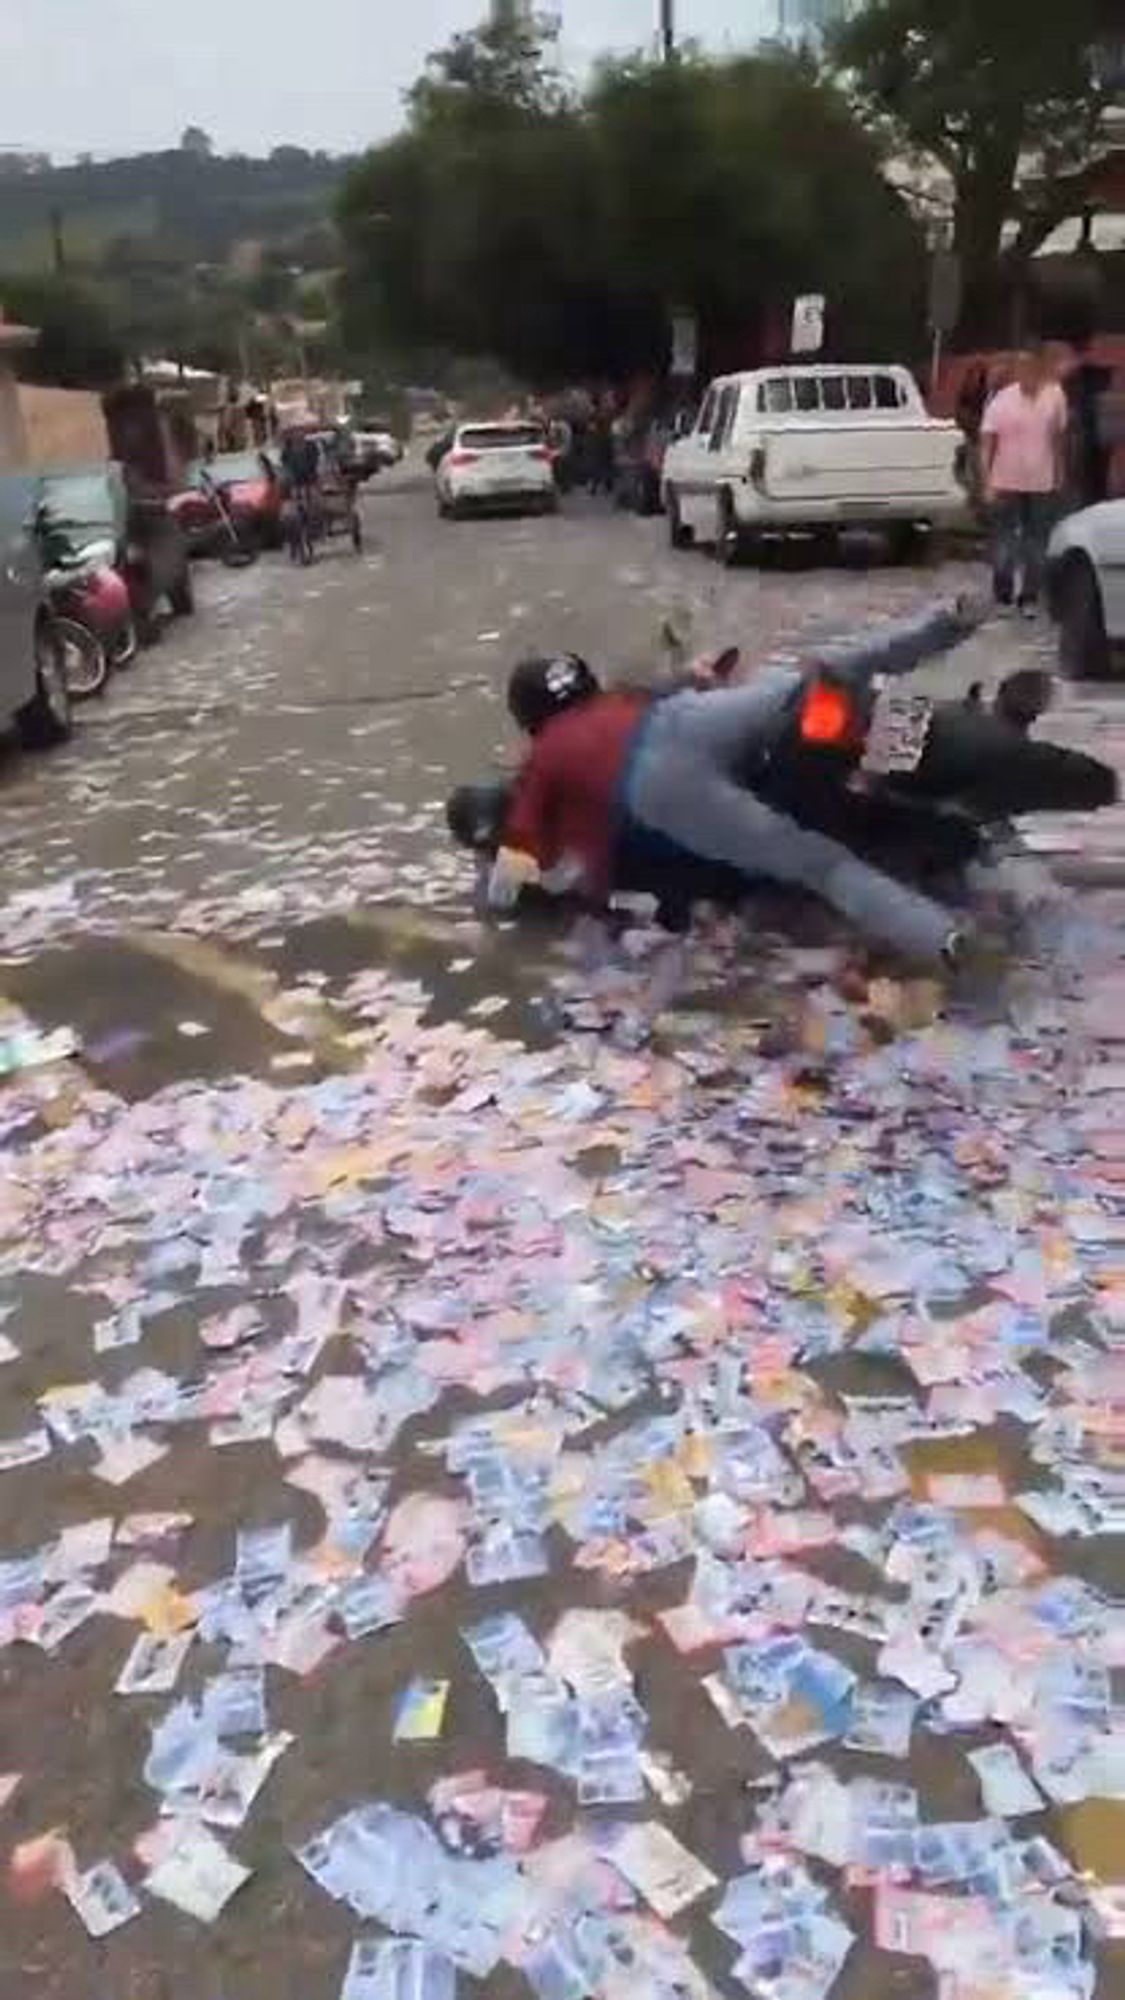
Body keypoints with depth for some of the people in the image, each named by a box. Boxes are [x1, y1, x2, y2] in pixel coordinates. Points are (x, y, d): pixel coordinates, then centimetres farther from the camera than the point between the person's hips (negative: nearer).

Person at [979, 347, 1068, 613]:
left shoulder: (1055, 396, 0)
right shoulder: (1002, 399, -7)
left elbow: (1059, 438, 10)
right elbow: (987, 442, -6)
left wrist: (1060, 474, 11)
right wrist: (988, 482, -11)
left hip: (1042, 484, 2)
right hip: (1007, 483, -2)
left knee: (1037, 543, 7)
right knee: (1004, 541, 4)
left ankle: (1029, 595, 16)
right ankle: (1002, 593, 16)